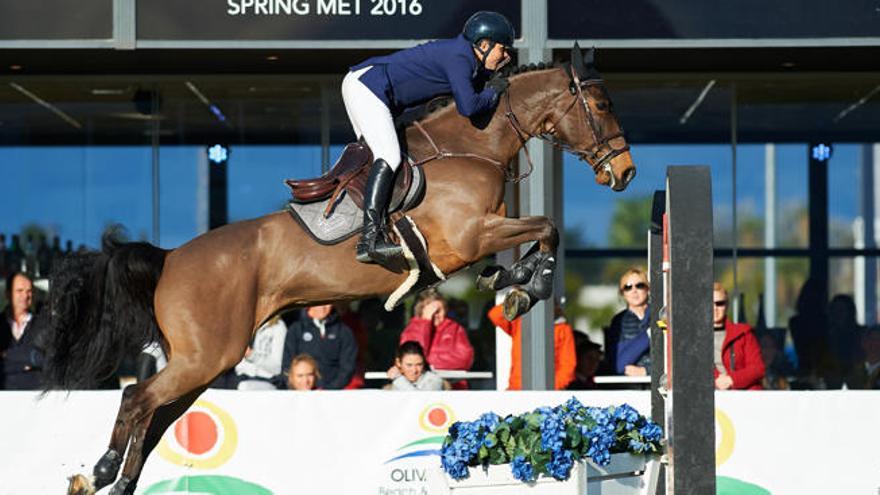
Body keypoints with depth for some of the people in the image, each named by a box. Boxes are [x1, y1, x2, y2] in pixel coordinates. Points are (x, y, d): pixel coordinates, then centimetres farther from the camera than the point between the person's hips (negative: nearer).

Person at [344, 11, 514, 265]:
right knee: (389, 156, -22)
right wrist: (493, 92, -6)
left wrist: (491, 72, 15)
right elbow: (468, 106, -24)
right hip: (367, 86, -11)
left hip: (362, 86, 11)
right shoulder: (459, 58, -16)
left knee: (376, 155, 15)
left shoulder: (463, 54, 14)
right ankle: (370, 239, -33)